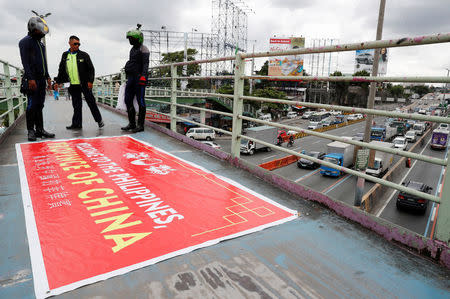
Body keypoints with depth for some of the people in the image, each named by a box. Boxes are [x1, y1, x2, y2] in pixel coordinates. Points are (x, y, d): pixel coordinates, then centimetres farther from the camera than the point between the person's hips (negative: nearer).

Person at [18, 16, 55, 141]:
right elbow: (25, 62, -11)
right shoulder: (25, 41, -3)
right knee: (32, 105, -6)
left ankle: (40, 129, 10)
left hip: (42, 79, 7)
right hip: (32, 80, -7)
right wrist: (30, 78, -20)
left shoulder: (41, 44, 22)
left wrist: (47, 77, 19)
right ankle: (31, 131, -1)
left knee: (39, 105, 7)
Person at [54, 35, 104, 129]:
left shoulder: (84, 55, 0)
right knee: (76, 105, 6)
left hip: (85, 84, -3)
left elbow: (91, 69, -2)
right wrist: (58, 82, 14)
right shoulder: (65, 55, 11)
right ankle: (77, 124, 11)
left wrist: (90, 81, -12)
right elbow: (61, 70, 18)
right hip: (73, 85, 4)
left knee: (91, 102, 1)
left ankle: (99, 120, 12)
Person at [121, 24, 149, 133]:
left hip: (140, 77, -9)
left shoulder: (143, 49, -4)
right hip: (131, 77, 9)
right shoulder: (133, 49, 22)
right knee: (128, 100, 7)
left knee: (140, 101, -7)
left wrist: (143, 76, -26)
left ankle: (140, 125, -2)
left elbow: (145, 64, -14)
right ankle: (132, 123, 15)